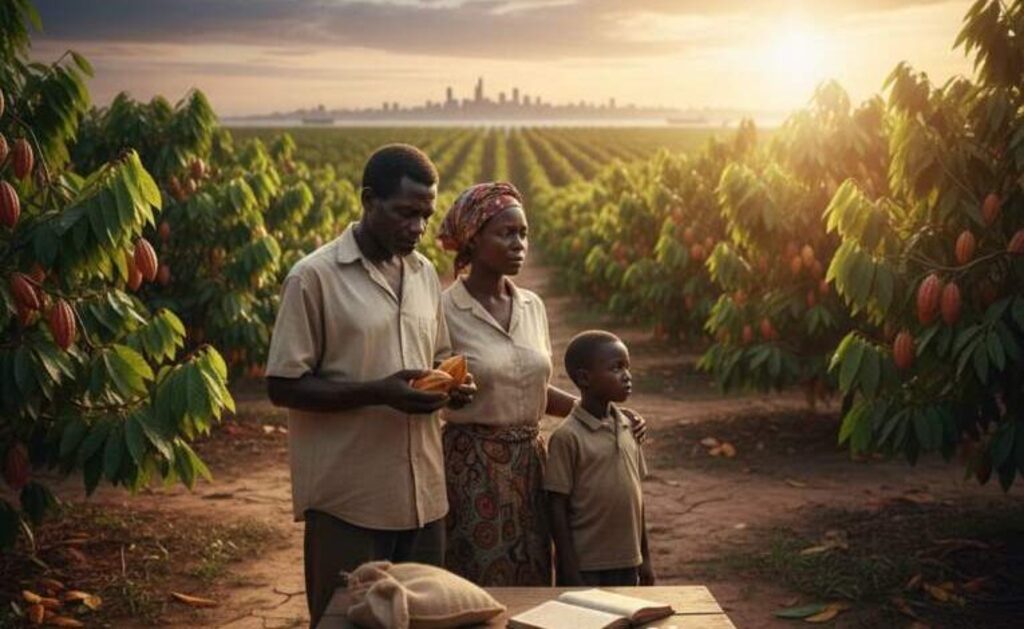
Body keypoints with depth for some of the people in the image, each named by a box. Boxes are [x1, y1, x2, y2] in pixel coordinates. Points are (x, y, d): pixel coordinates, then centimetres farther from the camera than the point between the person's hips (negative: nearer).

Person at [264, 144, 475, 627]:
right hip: (348, 499, -6)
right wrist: (378, 392, -21)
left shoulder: (425, 273, 10)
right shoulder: (313, 277, -10)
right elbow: (283, 386, -10)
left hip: (422, 493, 6)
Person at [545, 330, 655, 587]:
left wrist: (645, 557, 15)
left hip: (627, 564, 6)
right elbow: (557, 508, -11)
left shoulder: (627, 428, 7)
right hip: (586, 567, -6)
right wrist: (570, 572, -13)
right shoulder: (568, 437, -13)